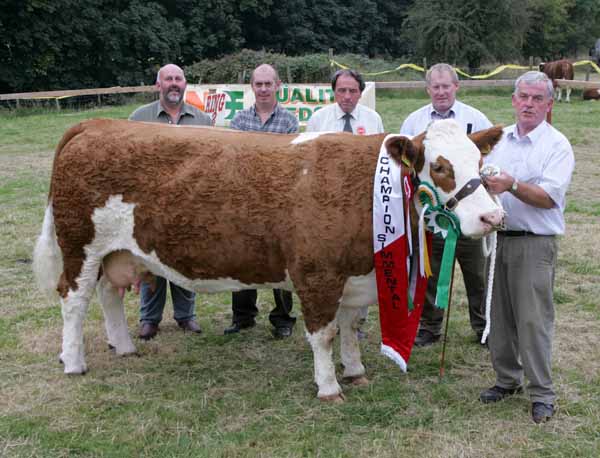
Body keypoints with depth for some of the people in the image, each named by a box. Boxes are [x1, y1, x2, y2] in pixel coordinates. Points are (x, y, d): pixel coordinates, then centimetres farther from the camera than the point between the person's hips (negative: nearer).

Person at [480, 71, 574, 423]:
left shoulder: (557, 145, -5)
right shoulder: (500, 140, 12)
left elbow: (548, 197, -16)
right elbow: (485, 180, 19)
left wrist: (512, 186, -29)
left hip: (535, 244, -5)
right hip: (497, 237, 6)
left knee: (534, 320, -4)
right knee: (500, 315, 12)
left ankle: (542, 394, 7)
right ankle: (507, 379, 26)